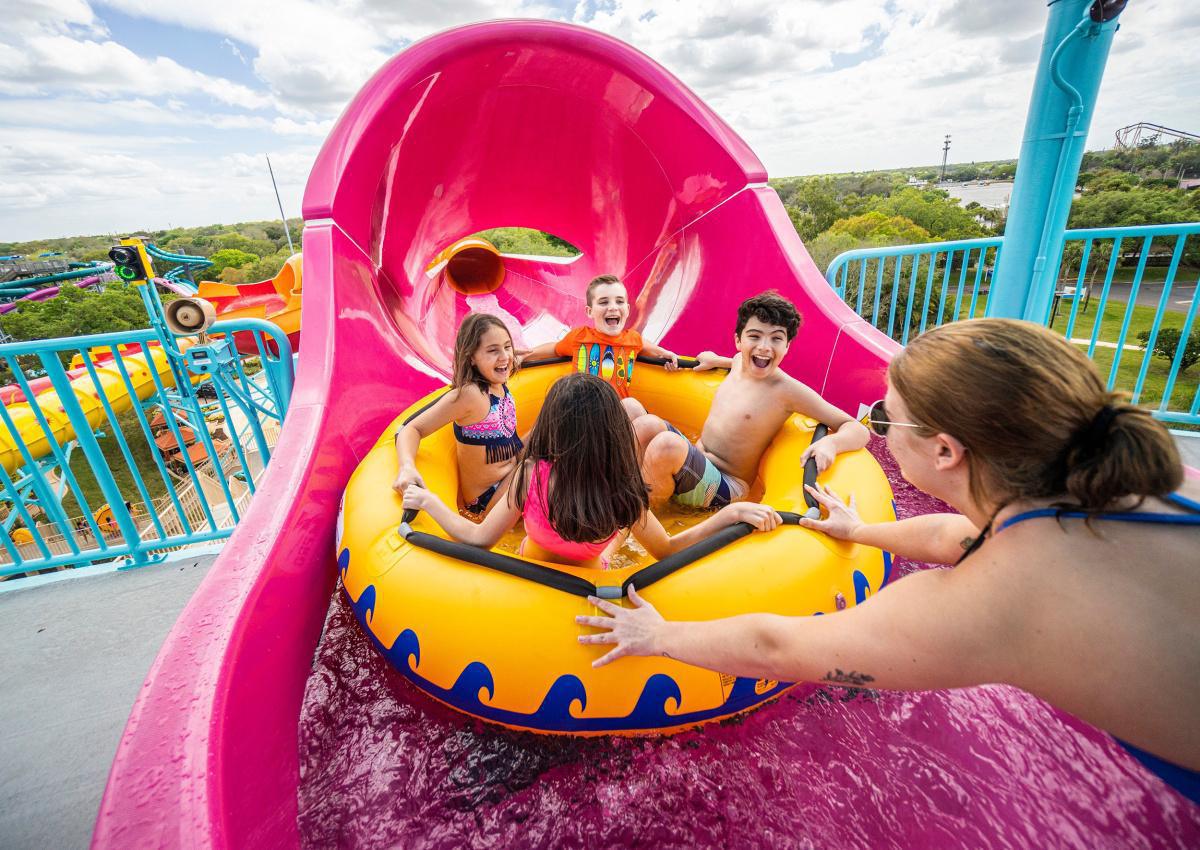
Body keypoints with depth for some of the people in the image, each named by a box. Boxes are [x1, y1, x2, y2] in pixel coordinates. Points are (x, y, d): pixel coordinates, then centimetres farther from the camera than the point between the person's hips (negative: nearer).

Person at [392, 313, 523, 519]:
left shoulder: (499, 384, -3)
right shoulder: (469, 394, -26)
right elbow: (412, 429, -24)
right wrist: (407, 467, -41)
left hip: (511, 479, 8)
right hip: (487, 500, -8)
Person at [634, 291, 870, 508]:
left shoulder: (788, 391, -18)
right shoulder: (739, 360, 2)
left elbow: (858, 430, -16)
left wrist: (830, 442, -36)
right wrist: (717, 361, 25)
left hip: (724, 486, -6)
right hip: (694, 462, 6)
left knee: (666, 444, -33)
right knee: (648, 424, -21)